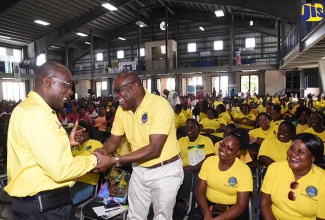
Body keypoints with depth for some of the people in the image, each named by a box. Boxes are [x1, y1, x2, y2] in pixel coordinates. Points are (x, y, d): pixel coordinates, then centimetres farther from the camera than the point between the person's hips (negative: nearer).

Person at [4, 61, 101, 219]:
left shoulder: (37, 110, 12)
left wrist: (67, 143, 3)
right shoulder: (33, 112, -23)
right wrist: (94, 160, -13)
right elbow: (60, 169, -26)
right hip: (42, 206, -10)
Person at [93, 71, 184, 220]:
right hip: (139, 170, 6)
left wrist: (114, 160, -32)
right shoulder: (122, 109, -3)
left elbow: (154, 149, -30)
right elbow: (114, 140, 4)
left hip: (165, 170, -6)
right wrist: (103, 151, -19)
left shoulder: (159, 105, -25)